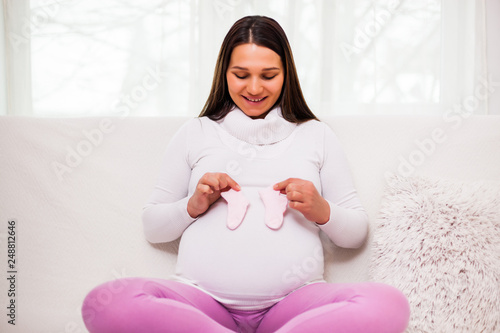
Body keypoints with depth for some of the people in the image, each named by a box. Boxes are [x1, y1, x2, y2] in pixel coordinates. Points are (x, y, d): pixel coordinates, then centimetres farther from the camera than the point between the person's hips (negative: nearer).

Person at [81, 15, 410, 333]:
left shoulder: (317, 135, 18)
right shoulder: (195, 133, 18)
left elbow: (358, 232, 16)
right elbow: (152, 227, 18)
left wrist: (322, 211, -4)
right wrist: (192, 207, -1)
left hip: (293, 300, 0)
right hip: (202, 298, 1)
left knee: (388, 304, -32)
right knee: (104, 302, -30)